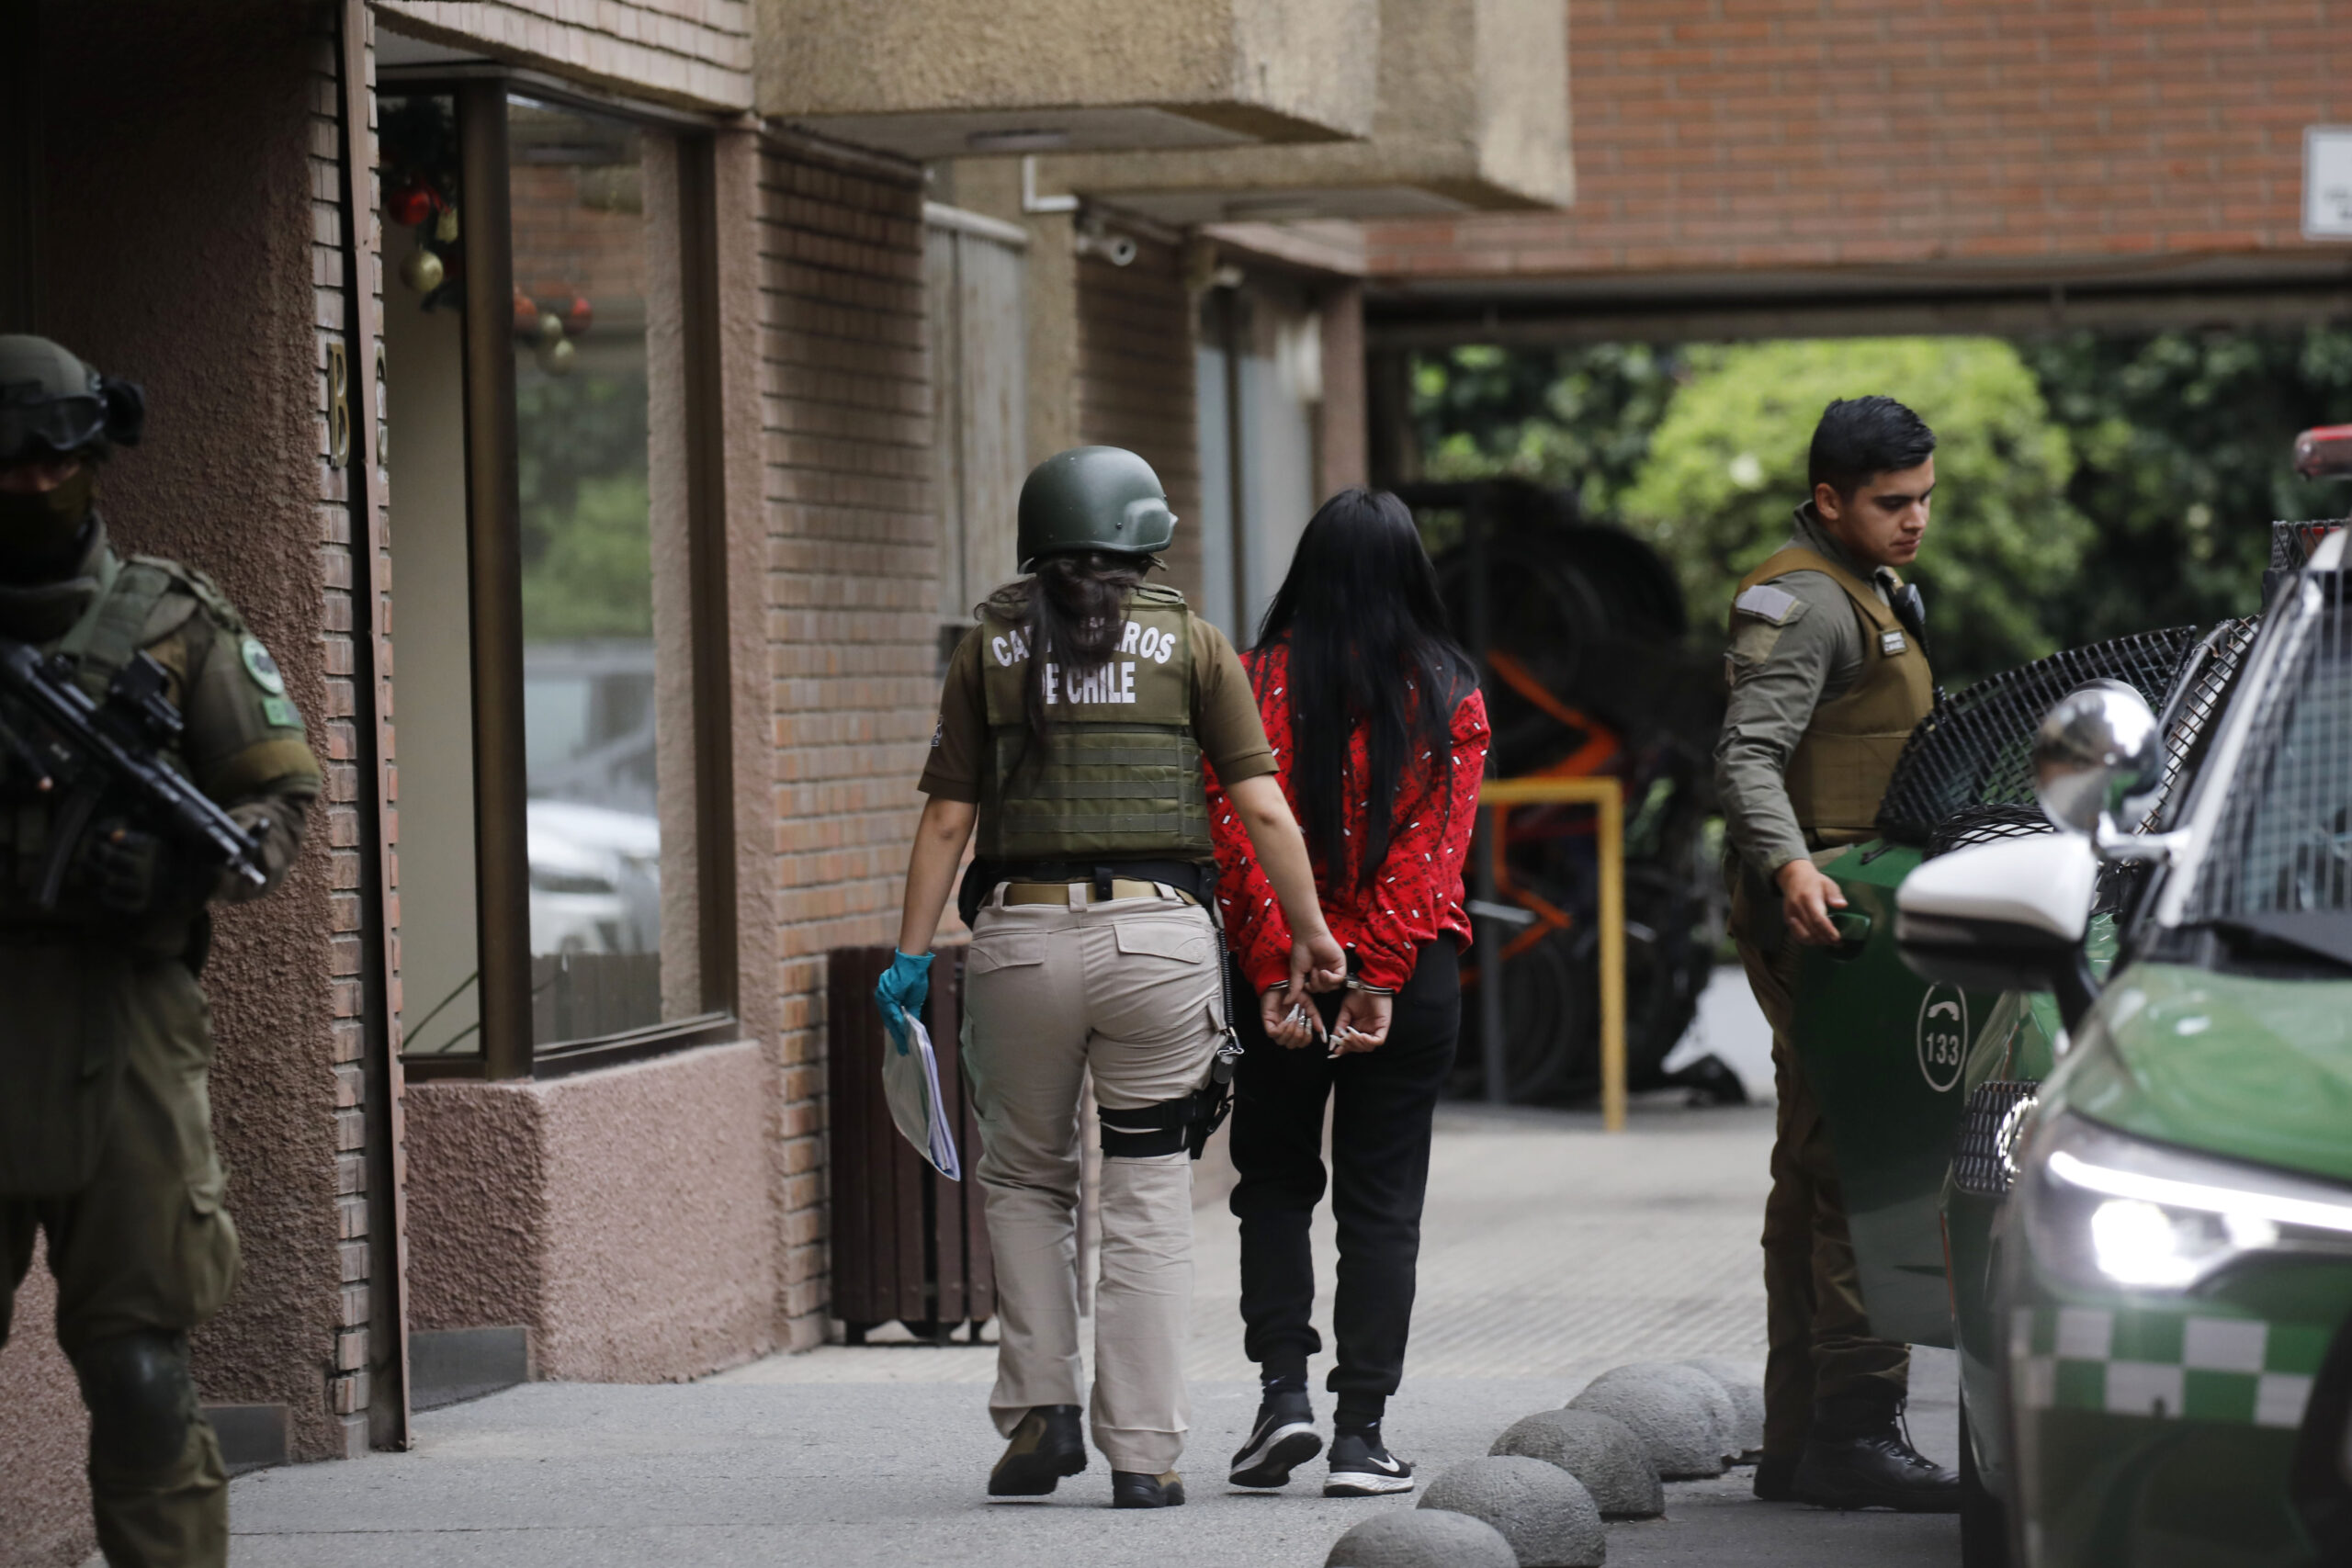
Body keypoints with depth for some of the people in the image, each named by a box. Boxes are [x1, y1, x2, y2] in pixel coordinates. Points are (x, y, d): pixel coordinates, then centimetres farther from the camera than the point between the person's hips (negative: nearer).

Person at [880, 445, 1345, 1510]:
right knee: (1147, 1200, 6)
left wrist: (912, 953, 7)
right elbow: (1260, 805, 1)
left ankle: (1038, 1409, 7)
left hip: (1023, 934, 1)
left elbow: (949, 816, 4)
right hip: (1157, 934, -1)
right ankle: (1142, 1451, 3)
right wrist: (1310, 934, 7)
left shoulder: (991, 645, 8)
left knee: (1023, 1177, 19)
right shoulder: (1189, 642, 6)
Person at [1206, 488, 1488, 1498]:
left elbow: (1237, 839, -10)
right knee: (1381, 1198, 6)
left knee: (1274, 1183, 14)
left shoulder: (1256, 683, -2)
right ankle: (1359, 1434, 3)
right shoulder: (1449, 694, -1)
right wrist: (1379, 979, -14)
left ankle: (1283, 1389, -1)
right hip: (1415, 971, 0)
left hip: (1287, 967, 0)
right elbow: (1434, 847, -10)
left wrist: (1276, 973, -13)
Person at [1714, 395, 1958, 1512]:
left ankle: (1799, 1441, 16)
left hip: (1847, 905, 11)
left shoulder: (1873, 593, 21)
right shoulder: (1802, 600, -12)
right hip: (1819, 910, -11)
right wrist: (1790, 865, -39)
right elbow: (1747, 752, -24)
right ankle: (1854, 1433, -17)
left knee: (1817, 1174, 12)